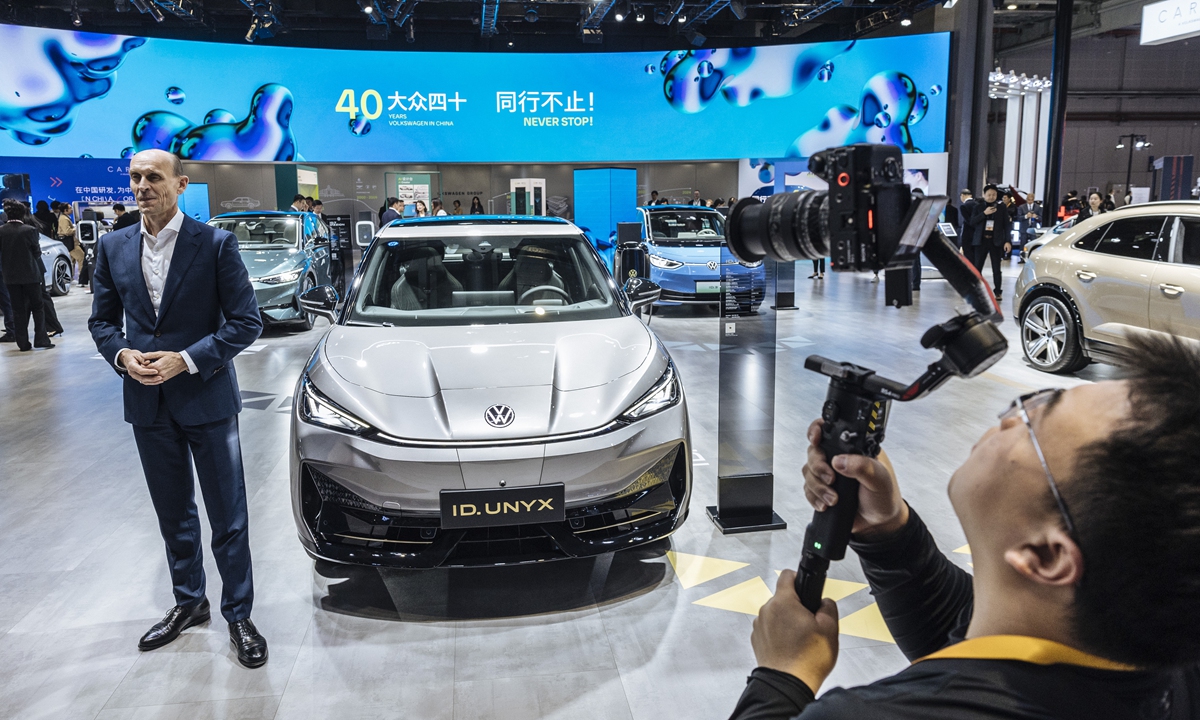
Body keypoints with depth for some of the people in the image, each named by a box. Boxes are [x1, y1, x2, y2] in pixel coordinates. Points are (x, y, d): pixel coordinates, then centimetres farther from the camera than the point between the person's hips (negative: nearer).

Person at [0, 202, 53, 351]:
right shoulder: (29, 230, -12)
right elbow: (37, 253, -5)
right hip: (30, 275, -3)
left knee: (18, 310, 8)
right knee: (37, 307, 8)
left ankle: (23, 343, 8)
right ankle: (40, 339, 4)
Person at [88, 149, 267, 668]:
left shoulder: (215, 244, -9)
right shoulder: (113, 247, 5)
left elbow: (247, 322, -10)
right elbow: (101, 320, 13)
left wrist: (186, 359, -18)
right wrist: (122, 355, -8)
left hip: (207, 399, -4)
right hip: (147, 403, 4)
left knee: (228, 518, 4)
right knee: (173, 516, 18)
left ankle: (238, 615, 19)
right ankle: (188, 603, 35)